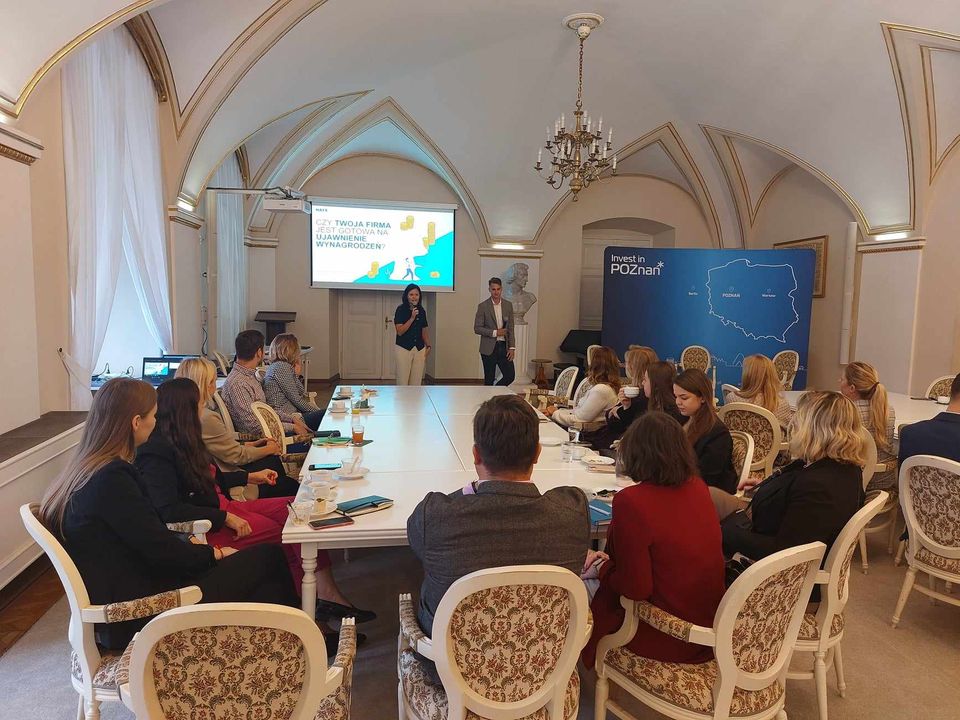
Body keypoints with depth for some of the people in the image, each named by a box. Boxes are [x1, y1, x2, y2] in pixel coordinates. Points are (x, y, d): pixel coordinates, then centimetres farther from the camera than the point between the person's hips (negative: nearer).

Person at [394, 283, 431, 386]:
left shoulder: (422, 311, 9)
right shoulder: (401, 310, -4)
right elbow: (400, 331, -12)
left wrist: (428, 345, 4)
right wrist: (412, 318, -18)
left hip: (420, 349, 4)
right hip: (403, 348, -4)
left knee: (416, 382, 6)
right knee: (402, 381, -2)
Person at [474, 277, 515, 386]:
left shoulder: (508, 305, 7)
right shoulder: (483, 306, -4)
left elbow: (511, 328, 8)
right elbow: (477, 328, -6)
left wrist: (512, 347, 1)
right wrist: (495, 333, -15)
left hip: (504, 347, 4)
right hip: (489, 348, -4)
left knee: (510, 375, 2)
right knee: (489, 380, 2)